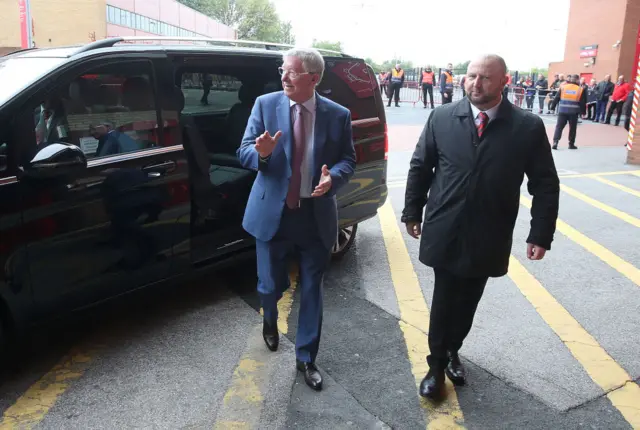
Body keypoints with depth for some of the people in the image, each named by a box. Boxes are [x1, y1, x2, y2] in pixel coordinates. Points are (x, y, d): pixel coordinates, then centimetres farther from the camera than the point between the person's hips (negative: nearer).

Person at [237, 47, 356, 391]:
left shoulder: (338, 115, -2)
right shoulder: (265, 104, -2)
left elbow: (348, 159, 4)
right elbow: (244, 153, -3)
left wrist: (333, 176, -19)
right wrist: (261, 153, -27)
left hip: (316, 215, 0)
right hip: (272, 213, 0)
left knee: (311, 291, 9)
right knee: (271, 285, 12)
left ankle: (306, 359, 28)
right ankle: (270, 320, 50)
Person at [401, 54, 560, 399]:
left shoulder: (528, 127, -7)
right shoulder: (442, 118, -4)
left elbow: (546, 185, -2)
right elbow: (419, 167, 4)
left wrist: (540, 234, -6)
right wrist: (412, 212, 6)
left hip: (488, 239, 1)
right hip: (445, 234, 0)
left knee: (467, 303, 16)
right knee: (444, 302, 8)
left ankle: (452, 352, 40)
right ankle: (437, 364, 27)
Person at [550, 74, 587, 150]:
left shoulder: (563, 87, 4)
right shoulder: (581, 89, 2)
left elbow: (556, 98, 4)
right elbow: (583, 103, 1)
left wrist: (553, 107, 11)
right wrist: (583, 112, 7)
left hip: (562, 110, 1)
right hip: (573, 112, -1)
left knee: (559, 126, 5)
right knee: (572, 128, 10)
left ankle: (555, 142, -9)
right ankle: (571, 144, 15)